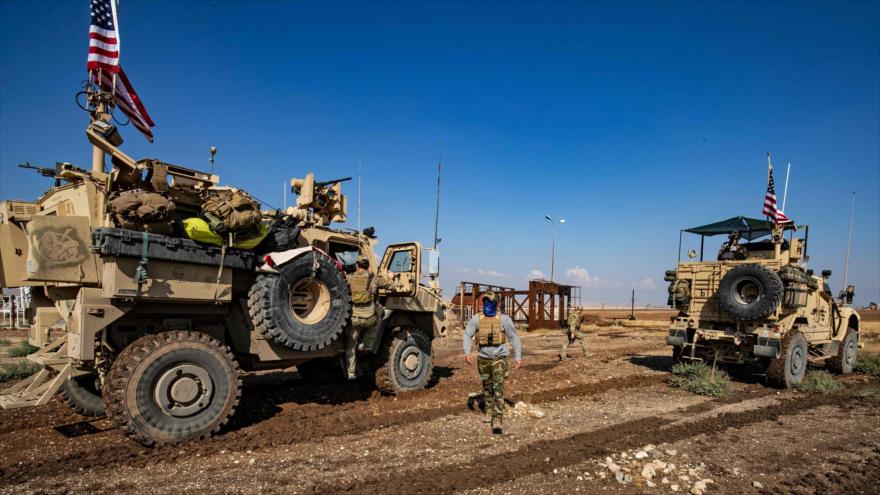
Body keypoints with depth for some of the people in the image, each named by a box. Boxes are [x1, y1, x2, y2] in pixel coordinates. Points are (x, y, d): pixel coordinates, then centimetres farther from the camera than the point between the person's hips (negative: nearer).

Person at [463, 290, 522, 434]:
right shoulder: (476, 318, -2)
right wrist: (467, 352, -12)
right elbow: (468, 335, 2)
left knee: (498, 389, -11)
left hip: (499, 357, -3)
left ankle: (497, 421, -12)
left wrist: (518, 356, -1)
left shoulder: (504, 319, -7)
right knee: (486, 388, 15)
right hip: (483, 358, 3)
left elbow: (514, 338, 1)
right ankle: (490, 414, 35)